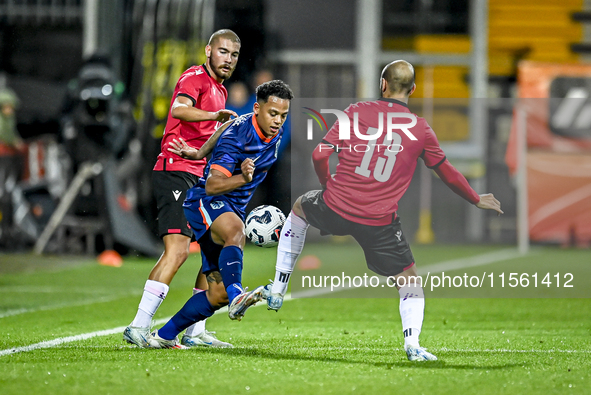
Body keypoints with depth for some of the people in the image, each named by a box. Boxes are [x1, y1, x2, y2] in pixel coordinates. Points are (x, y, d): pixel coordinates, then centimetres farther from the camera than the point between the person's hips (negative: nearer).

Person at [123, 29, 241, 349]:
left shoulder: (219, 91, 22)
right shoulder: (195, 78, -7)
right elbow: (179, 109, -30)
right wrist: (214, 116, -46)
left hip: (199, 178, 10)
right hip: (176, 171, -10)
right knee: (178, 249, -20)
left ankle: (195, 331, 14)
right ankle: (138, 328, -21)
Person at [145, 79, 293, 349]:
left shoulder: (275, 134, 4)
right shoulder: (237, 134, -22)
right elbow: (212, 185, -28)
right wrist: (243, 178, -45)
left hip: (233, 211, 8)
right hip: (205, 202, -8)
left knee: (218, 294, 2)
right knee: (235, 230, -42)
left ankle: (164, 336, 13)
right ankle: (236, 295, -64)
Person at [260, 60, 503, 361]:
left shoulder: (357, 112, -2)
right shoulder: (420, 130, 0)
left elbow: (319, 155, -5)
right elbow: (448, 174, 11)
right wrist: (477, 200, 28)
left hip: (335, 209, 1)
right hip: (380, 223, -1)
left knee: (299, 208, 34)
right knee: (409, 280, 15)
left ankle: (277, 291, 33)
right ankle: (412, 343, -10)